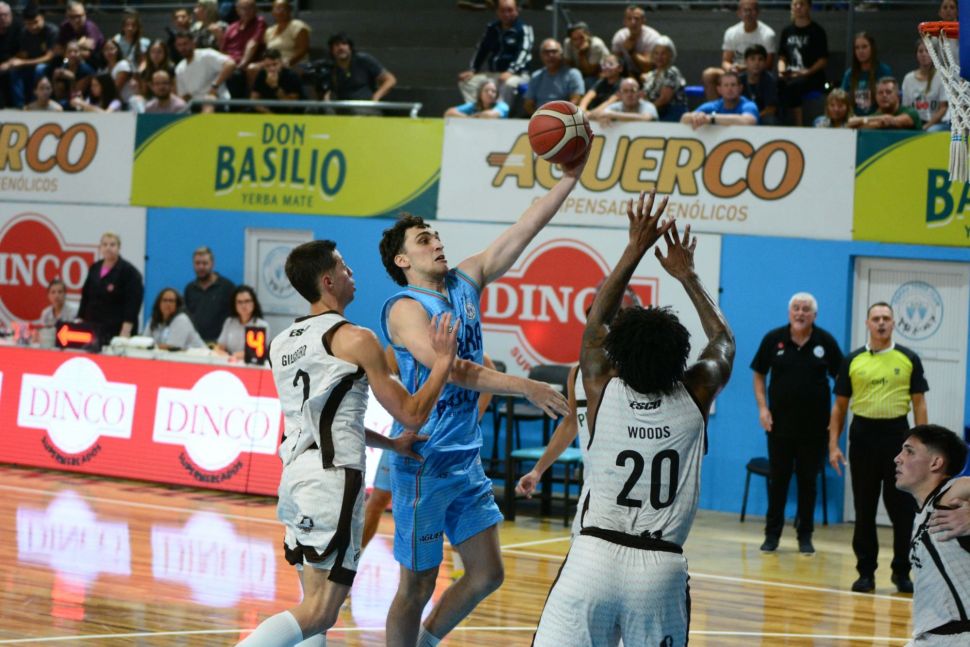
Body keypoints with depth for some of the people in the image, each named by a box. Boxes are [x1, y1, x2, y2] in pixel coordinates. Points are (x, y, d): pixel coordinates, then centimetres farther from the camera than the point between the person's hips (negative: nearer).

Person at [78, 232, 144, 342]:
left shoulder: (129, 272, -5)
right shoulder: (94, 269, 13)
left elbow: (132, 304, -11)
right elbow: (85, 297, 18)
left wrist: (125, 332, -19)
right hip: (93, 328, 5)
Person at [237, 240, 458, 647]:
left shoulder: (281, 344, 16)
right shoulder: (354, 340, -7)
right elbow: (411, 414, -4)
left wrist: (392, 444, 31)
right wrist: (443, 360, 8)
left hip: (296, 473, 8)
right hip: (334, 477, -8)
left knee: (315, 605, 17)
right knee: (319, 612, -10)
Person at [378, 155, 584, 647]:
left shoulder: (465, 282, 8)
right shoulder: (406, 309, -13)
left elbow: (525, 228, 6)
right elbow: (448, 368, -28)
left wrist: (570, 178, -2)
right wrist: (525, 387, -34)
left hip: (467, 460, 8)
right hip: (424, 463, -8)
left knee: (487, 574, 9)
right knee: (417, 585, 0)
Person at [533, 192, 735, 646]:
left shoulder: (602, 390, 1)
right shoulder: (696, 395, 2)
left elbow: (597, 320, 17)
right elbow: (723, 340, 23)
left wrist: (636, 250, 19)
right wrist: (687, 275, 29)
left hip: (594, 556, -1)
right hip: (662, 565, 1)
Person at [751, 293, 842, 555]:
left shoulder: (826, 342, -4)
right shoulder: (773, 339, -2)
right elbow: (759, 374, 7)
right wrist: (763, 408, -3)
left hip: (814, 425, -1)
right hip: (779, 423, 1)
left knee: (808, 481, 6)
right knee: (778, 479, 6)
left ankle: (805, 536, 14)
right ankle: (772, 534, 15)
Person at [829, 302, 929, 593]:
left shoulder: (909, 359, 3)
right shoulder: (853, 361, 5)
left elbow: (919, 404, 4)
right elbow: (840, 405, 8)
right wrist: (833, 444, 1)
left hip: (897, 434, -1)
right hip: (863, 435, 1)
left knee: (903, 509, 1)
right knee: (864, 509, 5)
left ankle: (902, 572, 10)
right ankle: (866, 572, 12)